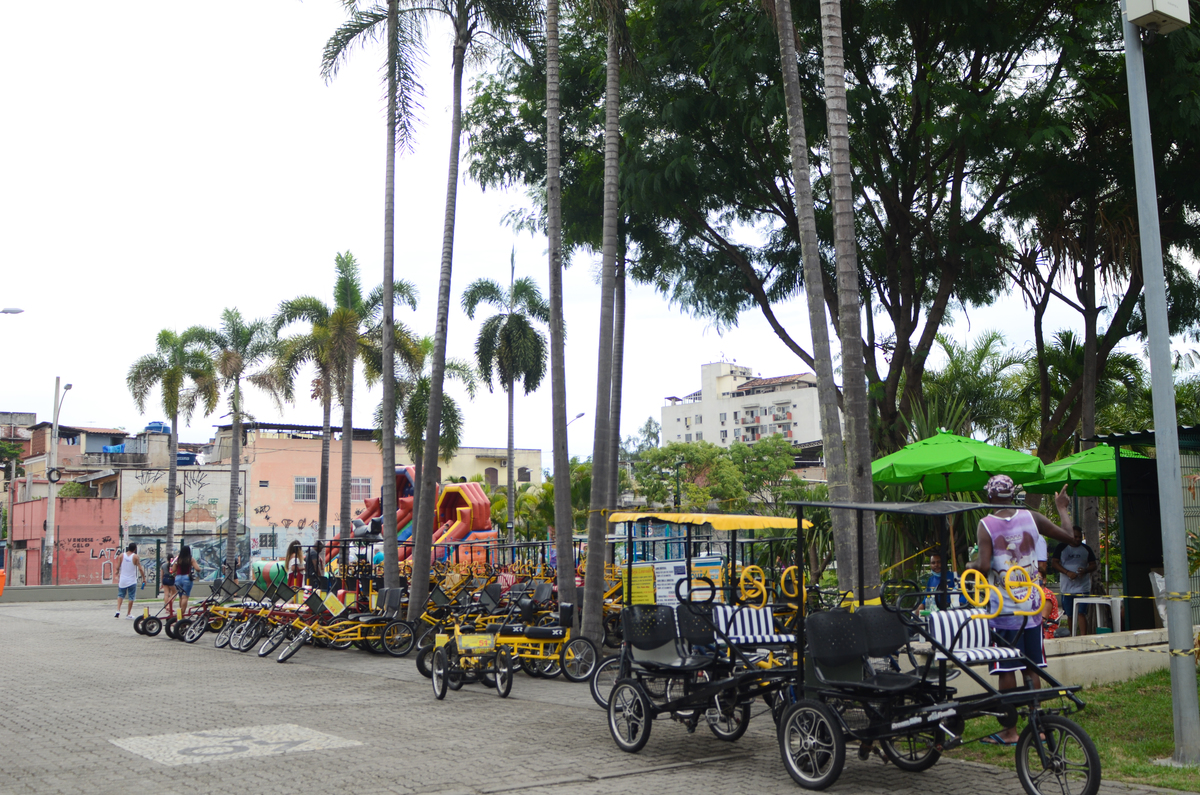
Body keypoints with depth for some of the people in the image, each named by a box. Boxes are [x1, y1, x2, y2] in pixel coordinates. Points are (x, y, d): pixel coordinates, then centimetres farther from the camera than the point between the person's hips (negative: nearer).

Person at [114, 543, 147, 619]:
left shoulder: (122, 555, -1)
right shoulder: (136, 557, -8)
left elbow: (118, 567, 4)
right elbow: (140, 569, -11)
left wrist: (117, 573, 24)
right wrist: (143, 578, -2)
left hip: (122, 580, 3)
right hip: (132, 581, -3)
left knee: (120, 595, 17)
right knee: (131, 597, 6)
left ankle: (118, 610, 1)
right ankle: (128, 614, 10)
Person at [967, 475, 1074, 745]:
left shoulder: (986, 524, -10)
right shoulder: (1031, 517, 0)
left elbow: (984, 566, -18)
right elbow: (1068, 535, 9)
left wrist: (971, 566, 4)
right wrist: (1062, 507, 24)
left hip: (1003, 608, -4)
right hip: (1031, 604, 4)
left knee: (1006, 670, 2)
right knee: (1032, 669, 11)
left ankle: (1010, 731, 7)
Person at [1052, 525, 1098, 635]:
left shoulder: (1086, 549, 9)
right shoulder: (1061, 548, 5)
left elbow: (1093, 565, 10)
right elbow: (1054, 562, 0)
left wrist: (1085, 570, -12)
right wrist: (1067, 572, -14)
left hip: (1082, 587, -1)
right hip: (1067, 588, 1)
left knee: (1081, 613, -13)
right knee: (1070, 615, 8)